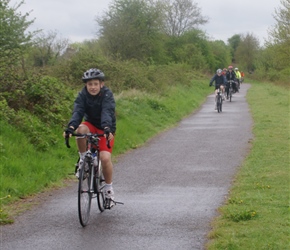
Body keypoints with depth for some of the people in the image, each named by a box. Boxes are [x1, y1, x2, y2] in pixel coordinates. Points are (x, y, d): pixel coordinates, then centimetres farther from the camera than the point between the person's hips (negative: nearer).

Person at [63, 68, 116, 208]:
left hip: (105, 129, -2)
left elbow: (107, 113, -37)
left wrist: (107, 129, -56)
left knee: (105, 157, -21)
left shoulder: (107, 95, -20)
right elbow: (77, 112, -29)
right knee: (81, 129, -34)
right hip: (91, 125, 2)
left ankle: (108, 188, 2)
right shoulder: (83, 95, -14)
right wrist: (70, 127, -48)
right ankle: (83, 160, -11)